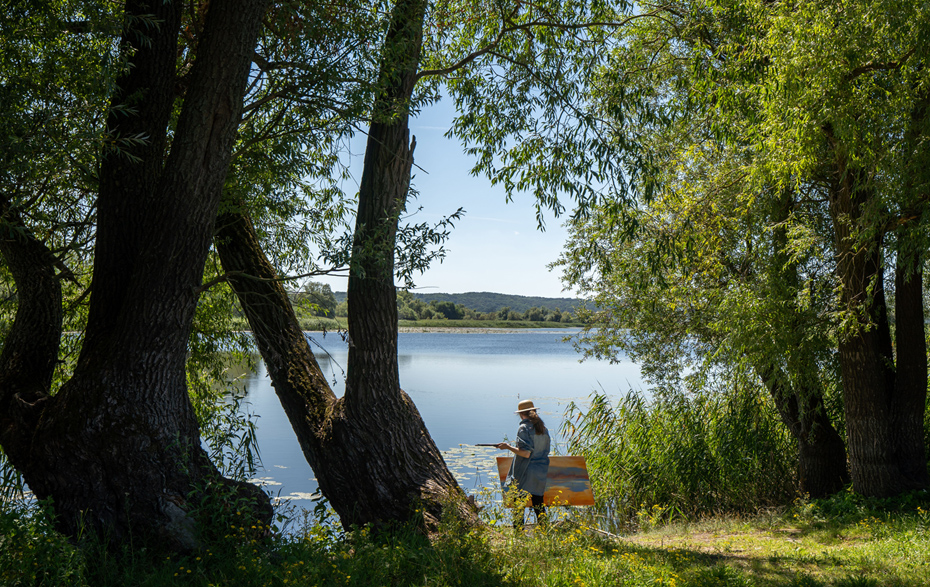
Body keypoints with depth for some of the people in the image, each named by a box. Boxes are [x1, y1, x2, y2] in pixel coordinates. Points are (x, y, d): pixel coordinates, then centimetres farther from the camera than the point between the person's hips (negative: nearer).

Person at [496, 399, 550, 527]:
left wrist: (508, 447, -11)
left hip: (525, 473, -7)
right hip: (540, 473, 7)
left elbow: (525, 453, -20)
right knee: (538, 504, 13)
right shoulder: (543, 427, 8)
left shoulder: (524, 428, -13)